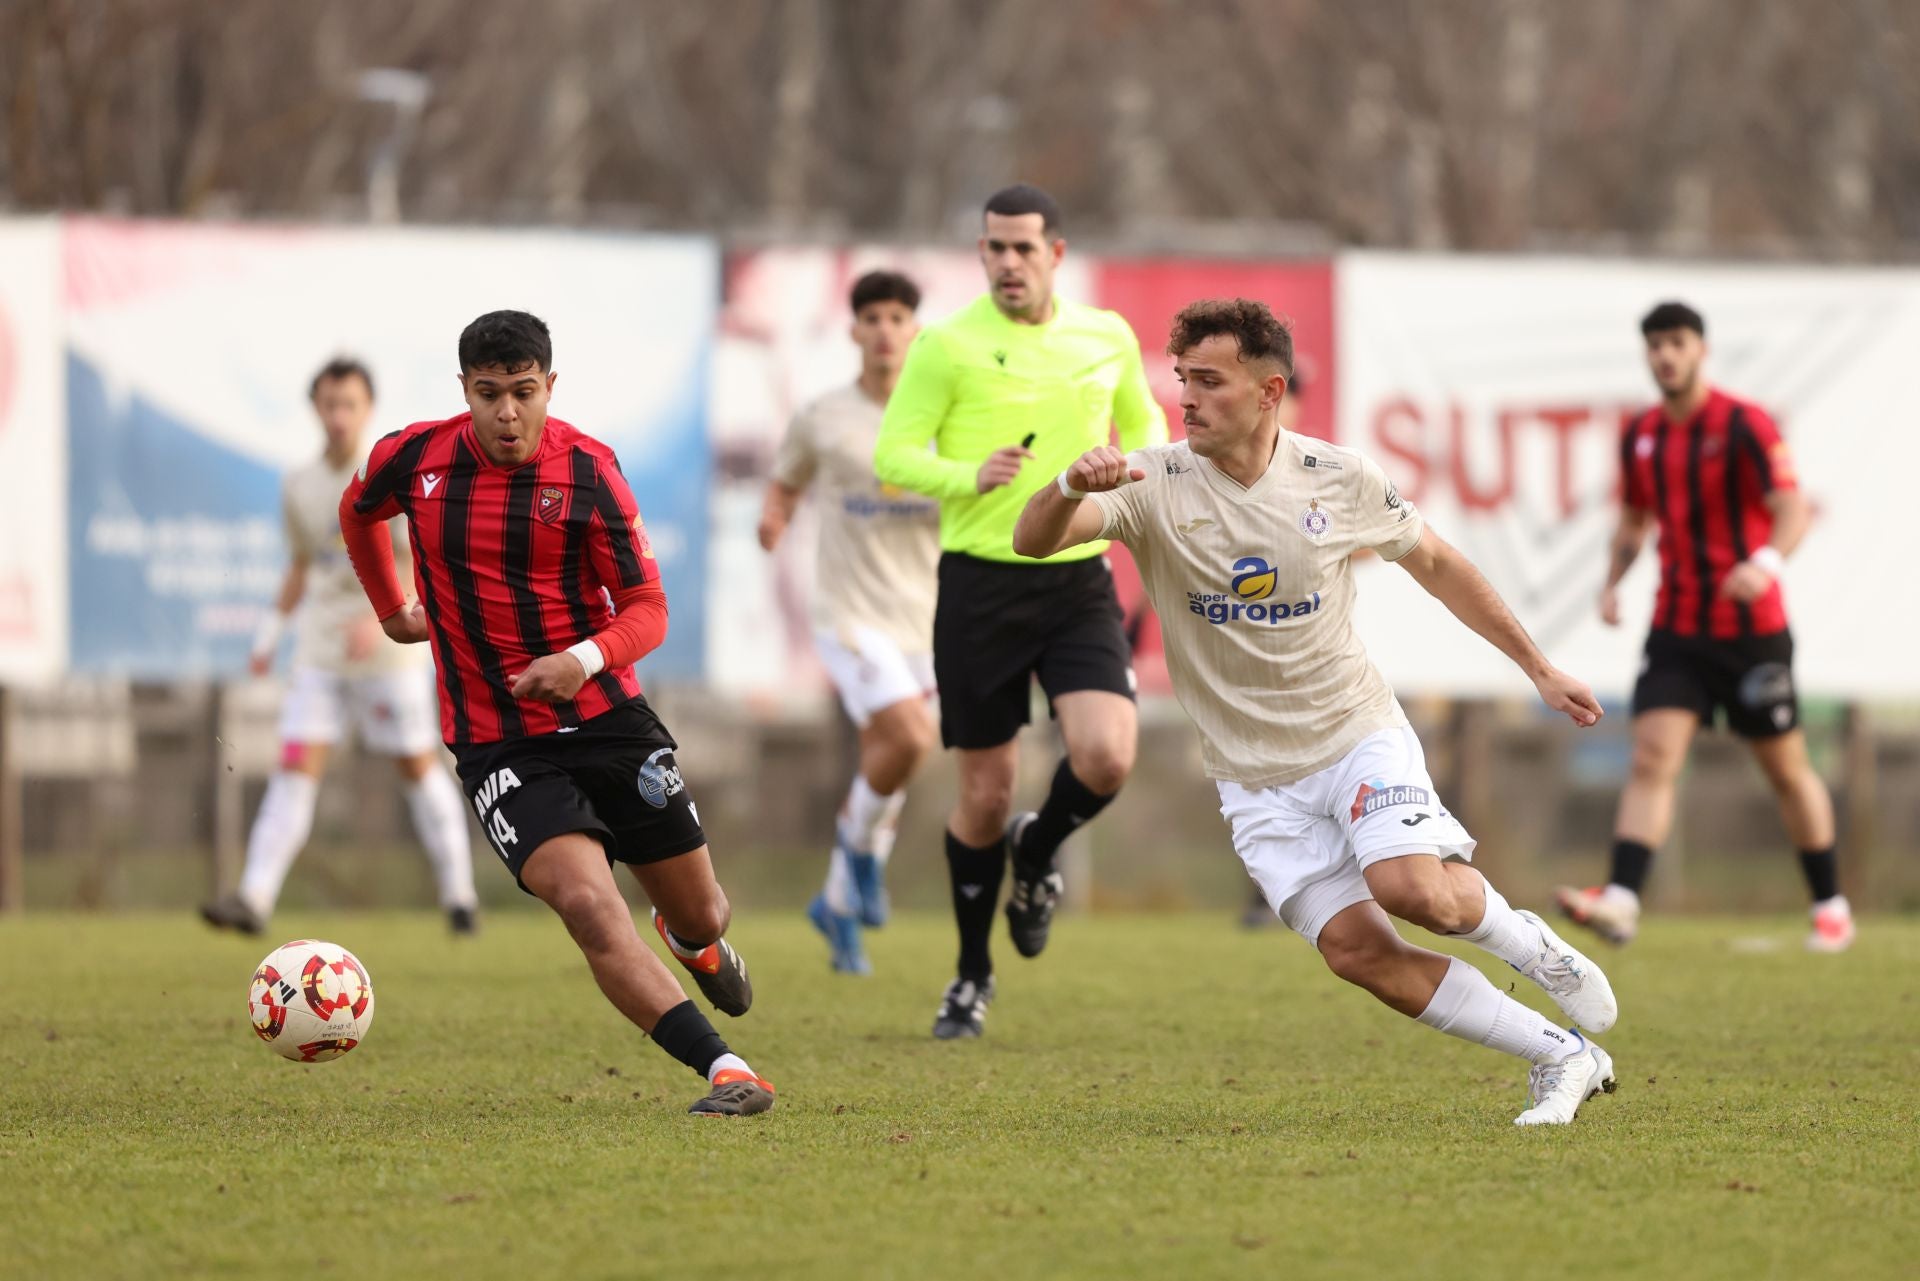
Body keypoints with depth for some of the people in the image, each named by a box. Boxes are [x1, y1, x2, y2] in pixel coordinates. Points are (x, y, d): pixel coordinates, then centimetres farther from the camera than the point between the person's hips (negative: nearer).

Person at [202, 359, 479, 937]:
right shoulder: (299, 486, 7)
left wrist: (378, 618, -28)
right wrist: (271, 632, 14)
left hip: (391, 649, -4)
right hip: (321, 654, 4)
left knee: (418, 766, 5)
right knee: (295, 765, -8)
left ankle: (458, 894, 19)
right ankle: (254, 899, -16)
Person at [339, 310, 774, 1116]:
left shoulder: (587, 470, -9)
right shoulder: (414, 459, -5)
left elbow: (648, 610, -6)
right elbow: (356, 511, 21)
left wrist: (585, 660, -25)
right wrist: (392, 612, 24)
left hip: (607, 719, 1)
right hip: (496, 742, -1)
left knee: (699, 916, 10)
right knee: (587, 905, -26)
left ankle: (697, 941, 51)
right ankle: (726, 1072, -28)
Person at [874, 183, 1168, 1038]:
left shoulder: (1107, 338, 6)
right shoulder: (947, 346, -5)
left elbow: (1144, 426, 23)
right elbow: (892, 455, -5)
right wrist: (970, 476, -23)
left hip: (1079, 583, 2)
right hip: (981, 584, -2)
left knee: (1106, 756, -19)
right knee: (985, 791, 2)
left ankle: (1036, 855, 16)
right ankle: (972, 975, 23)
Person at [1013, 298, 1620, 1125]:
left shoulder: (1341, 481, -6)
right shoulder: (1155, 485, -10)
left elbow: (1434, 564, 11)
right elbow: (1032, 541, -24)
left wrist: (1537, 667, 16)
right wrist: (1070, 489, -48)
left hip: (1356, 732, -1)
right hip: (1253, 774, 1)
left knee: (1412, 887, -27)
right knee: (1355, 949, -12)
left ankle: (1526, 942, 6)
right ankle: (1562, 1057, 0)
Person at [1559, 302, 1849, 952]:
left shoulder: (1744, 425, -12)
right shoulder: (1641, 435, 7)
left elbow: (1793, 509, -22)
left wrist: (1768, 562, -42)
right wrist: (1613, 581, 5)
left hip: (1751, 630, -4)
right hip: (1677, 629, 4)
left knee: (1786, 770, 8)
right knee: (1651, 759, -13)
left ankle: (1830, 906, 23)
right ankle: (1621, 902, -25)